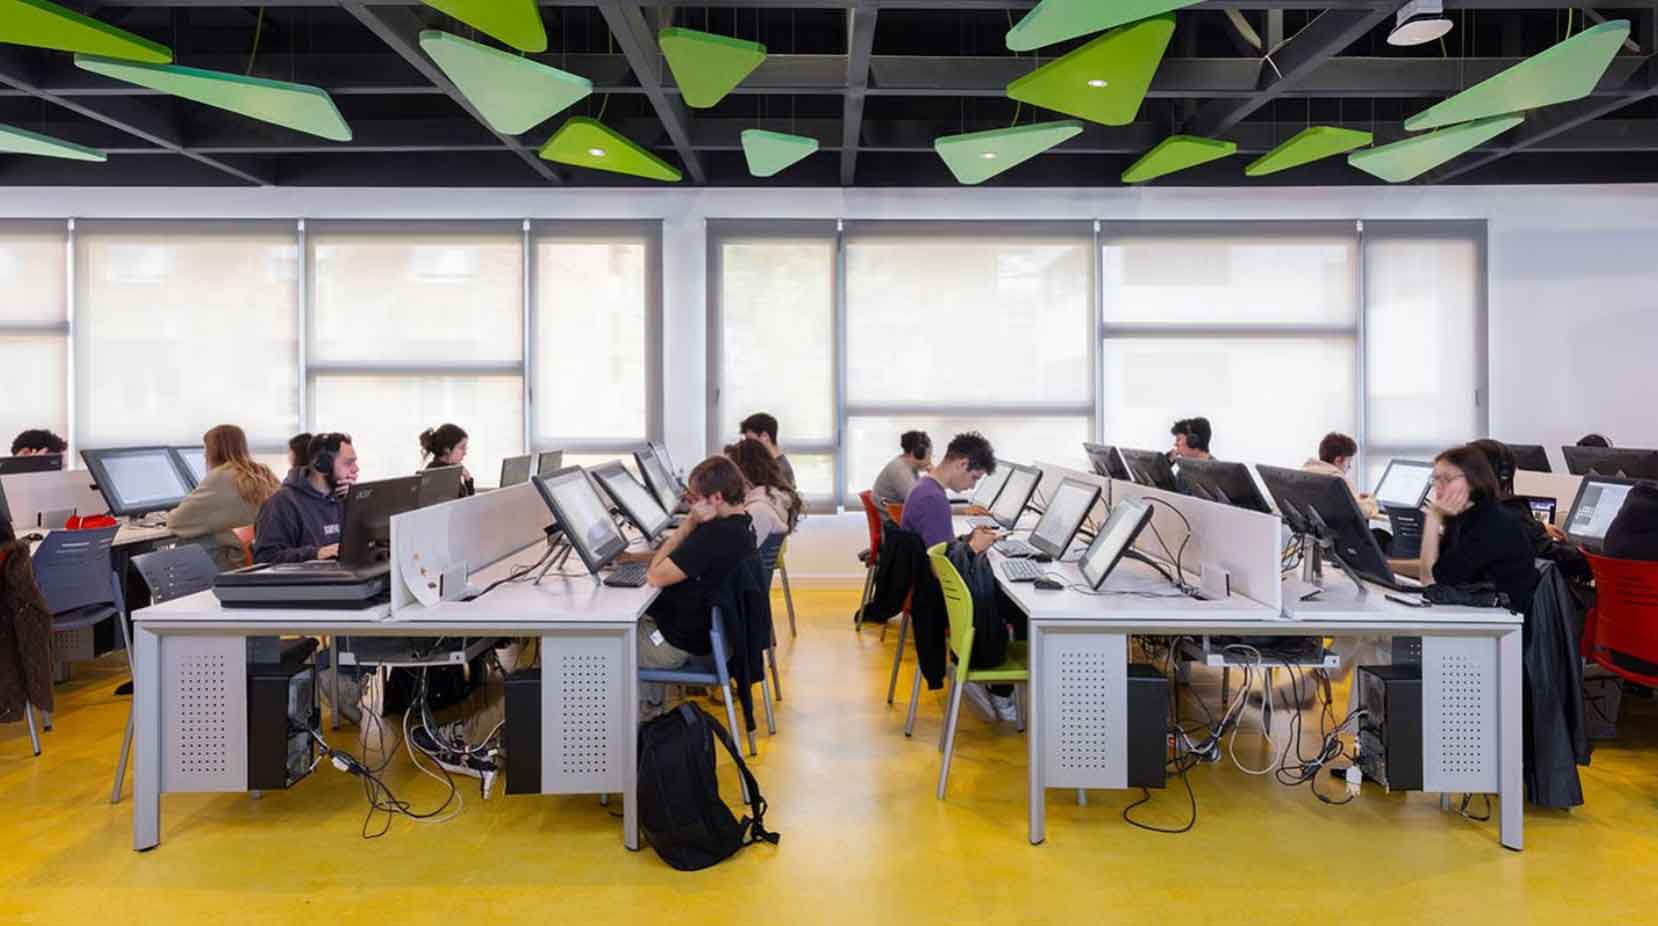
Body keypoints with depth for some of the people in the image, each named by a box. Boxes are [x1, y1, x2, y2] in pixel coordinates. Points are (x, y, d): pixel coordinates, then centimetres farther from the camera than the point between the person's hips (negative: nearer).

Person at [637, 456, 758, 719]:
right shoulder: (743, 523, -1)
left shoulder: (715, 535, -31)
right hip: (706, 628, 9)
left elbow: (655, 576, -25)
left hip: (679, 643, -9)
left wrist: (689, 522, -23)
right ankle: (649, 708, 29)